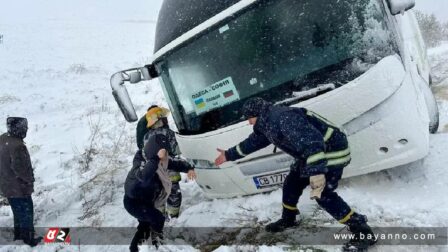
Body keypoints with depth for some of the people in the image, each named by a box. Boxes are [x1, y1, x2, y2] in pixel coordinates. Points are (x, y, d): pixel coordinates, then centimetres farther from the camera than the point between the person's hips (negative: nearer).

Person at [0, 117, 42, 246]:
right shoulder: (17, 145, -31)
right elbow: (19, 168, -28)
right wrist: (30, 179, -11)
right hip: (19, 187, -8)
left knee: (18, 211, 25)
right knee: (26, 213, 9)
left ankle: (18, 233, 39)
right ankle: (28, 238, 21)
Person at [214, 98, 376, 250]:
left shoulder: (283, 118, -28)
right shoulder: (266, 124, 6)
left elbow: (311, 141, -38)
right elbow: (253, 142, 23)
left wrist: (317, 172, -44)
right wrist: (229, 155, 30)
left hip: (331, 151, -10)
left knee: (323, 194, -15)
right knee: (292, 184, 14)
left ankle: (362, 231, -5)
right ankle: (288, 219, 35)